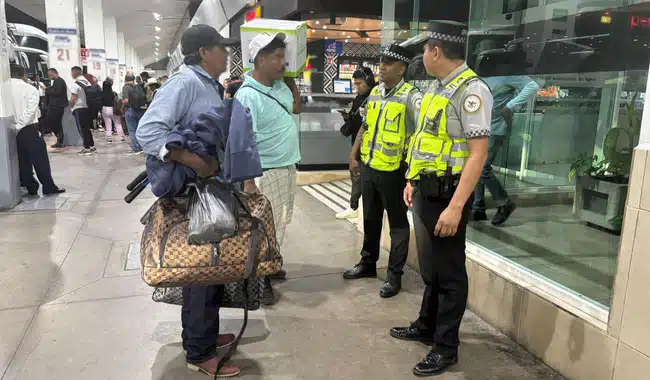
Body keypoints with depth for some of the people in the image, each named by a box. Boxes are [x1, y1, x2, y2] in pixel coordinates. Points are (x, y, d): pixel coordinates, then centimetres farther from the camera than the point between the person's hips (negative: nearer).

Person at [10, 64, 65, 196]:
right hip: (28, 129, -4)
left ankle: (31, 188, 16)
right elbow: (30, 111, -16)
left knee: (22, 160, 11)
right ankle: (49, 187, 3)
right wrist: (19, 126, -16)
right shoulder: (30, 89, -4)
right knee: (40, 158, 2)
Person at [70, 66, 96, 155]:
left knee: (82, 129, -1)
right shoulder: (87, 82, 8)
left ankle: (87, 148, 0)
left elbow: (73, 99, -16)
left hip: (79, 109, -7)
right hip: (88, 108, 7)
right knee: (87, 128, 14)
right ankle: (92, 146, 16)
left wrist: (71, 105, 2)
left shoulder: (75, 84, -14)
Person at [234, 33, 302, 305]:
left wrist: (291, 78, 10)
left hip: (288, 167, 9)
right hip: (266, 172, -9)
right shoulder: (247, 96, -21)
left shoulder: (280, 85, 3)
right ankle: (261, 279, 18)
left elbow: (296, 107, 22)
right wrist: (248, 182, -24)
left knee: (281, 222, 20)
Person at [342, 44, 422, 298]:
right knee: (370, 218, 19)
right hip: (368, 166, 7)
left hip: (393, 169, -7)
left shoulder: (410, 96, -12)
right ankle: (368, 263, 35)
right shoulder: (374, 93, 10)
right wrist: (354, 155, 16)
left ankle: (394, 274, 16)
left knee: (397, 222, 6)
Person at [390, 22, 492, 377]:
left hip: (446, 193, -9)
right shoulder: (436, 86, 12)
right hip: (425, 190, 9)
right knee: (430, 266, 21)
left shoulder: (471, 89, -17)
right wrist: (413, 181, 20)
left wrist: (456, 206, -25)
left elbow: (478, 153, -22)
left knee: (449, 273, 5)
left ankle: (446, 347, 20)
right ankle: (426, 326, 38)